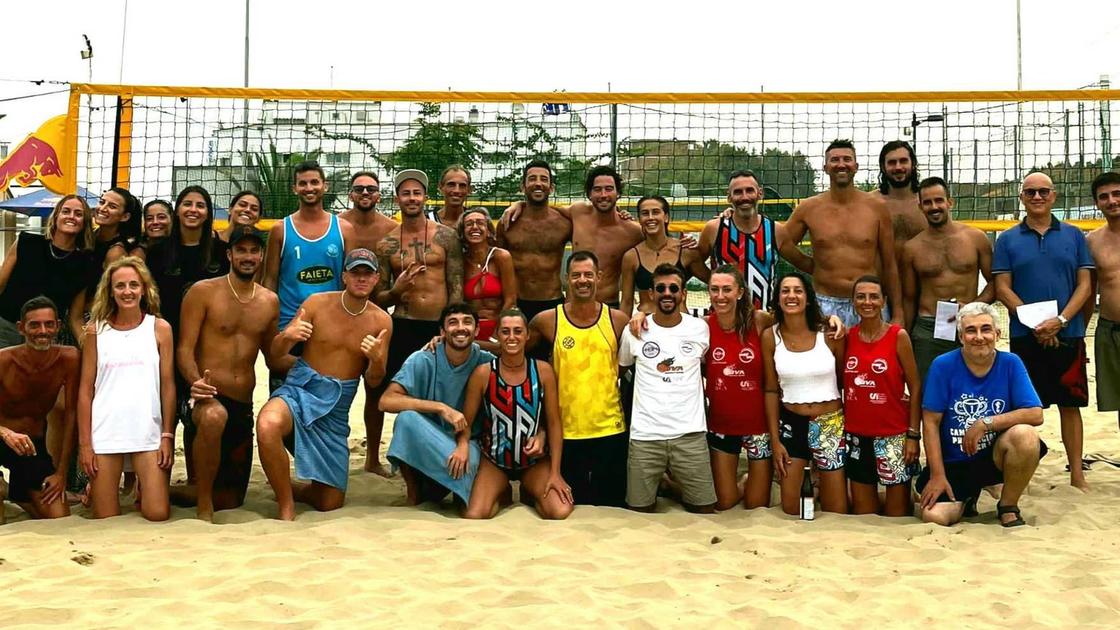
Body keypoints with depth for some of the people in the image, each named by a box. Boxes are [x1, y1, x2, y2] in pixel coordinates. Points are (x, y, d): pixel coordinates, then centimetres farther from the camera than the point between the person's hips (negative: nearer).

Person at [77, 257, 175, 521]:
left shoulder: (159, 328, 5)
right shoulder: (96, 330, 5)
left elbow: (168, 386, 5)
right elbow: (85, 390, 5)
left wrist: (168, 436, -1)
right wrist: (84, 443, 0)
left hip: (148, 432, 0)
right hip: (105, 432, 0)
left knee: (158, 514, -6)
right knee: (105, 519, 2)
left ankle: (144, 492, 25)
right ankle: (94, 489, 34)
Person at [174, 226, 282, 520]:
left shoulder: (270, 301, 10)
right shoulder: (203, 291, -4)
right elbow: (184, 348, -9)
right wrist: (195, 381, -29)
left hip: (243, 406, 6)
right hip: (206, 398, -6)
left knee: (230, 500, 12)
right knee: (215, 416, -44)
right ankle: (204, 506, -23)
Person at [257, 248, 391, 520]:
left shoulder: (381, 321, -1)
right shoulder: (318, 303, -6)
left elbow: (374, 381, 2)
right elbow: (275, 353, -4)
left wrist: (377, 359, -21)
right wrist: (288, 336, -28)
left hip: (336, 408, 3)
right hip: (300, 390, -2)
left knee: (330, 504, 4)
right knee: (267, 425, -40)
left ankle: (289, 489, 38)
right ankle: (286, 508, -20)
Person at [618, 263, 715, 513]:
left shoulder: (700, 329, 3)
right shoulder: (634, 331, 1)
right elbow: (620, 368, 16)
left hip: (691, 434, 1)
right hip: (645, 435, 0)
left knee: (705, 508, 2)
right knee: (640, 509, 5)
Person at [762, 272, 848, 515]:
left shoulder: (829, 333, -7)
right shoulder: (770, 336, -4)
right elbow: (771, 390, 1)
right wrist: (774, 439, -1)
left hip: (831, 424, -1)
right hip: (790, 424, 1)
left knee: (837, 511, 3)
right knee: (790, 509, 5)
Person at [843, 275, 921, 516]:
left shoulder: (898, 336, -6)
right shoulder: (847, 336, 4)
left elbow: (915, 387, -5)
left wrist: (914, 434, -10)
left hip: (893, 435, -3)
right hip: (856, 435, 3)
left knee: (896, 516, 4)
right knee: (862, 515, 10)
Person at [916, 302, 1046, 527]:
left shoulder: (1010, 363, -4)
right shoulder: (943, 365, -8)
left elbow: (1035, 414, -12)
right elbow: (931, 423, -8)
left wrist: (986, 423, -19)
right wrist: (937, 476, -10)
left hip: (995, 457, 1)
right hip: (953, 463, 0)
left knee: (1024, 435, -31)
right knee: (934, 516, -21)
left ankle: (1008, 507, -6)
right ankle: (967, 497, 17)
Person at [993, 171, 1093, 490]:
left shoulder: (1073, 236, 7)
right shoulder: (1008, 240, 5)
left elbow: (1084, 284, 2)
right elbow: (1002, 288, -1)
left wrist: (1060, 320, -13)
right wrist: (1034, 323, -13)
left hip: (1068, 334, 1)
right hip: (1024, 336, -1)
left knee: (1070, 404, 6)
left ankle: (1077, 474, 14)